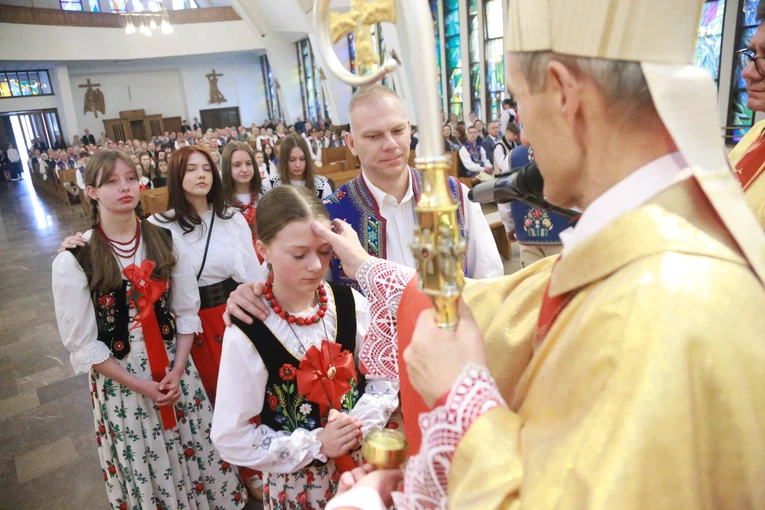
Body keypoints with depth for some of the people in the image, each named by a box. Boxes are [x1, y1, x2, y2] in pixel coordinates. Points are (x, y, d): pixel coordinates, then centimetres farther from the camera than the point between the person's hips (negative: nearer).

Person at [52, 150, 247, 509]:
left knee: (197, 453, 14)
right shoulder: (73, 260, -12)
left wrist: (177, 370, -10)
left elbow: (187, 312, 1)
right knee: (143, 466, 15)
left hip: (175, 370, 3)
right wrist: (140, 385, -12)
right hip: (119, 379, -2)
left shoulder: (166, 242, -3)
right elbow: (82, 343, -9)